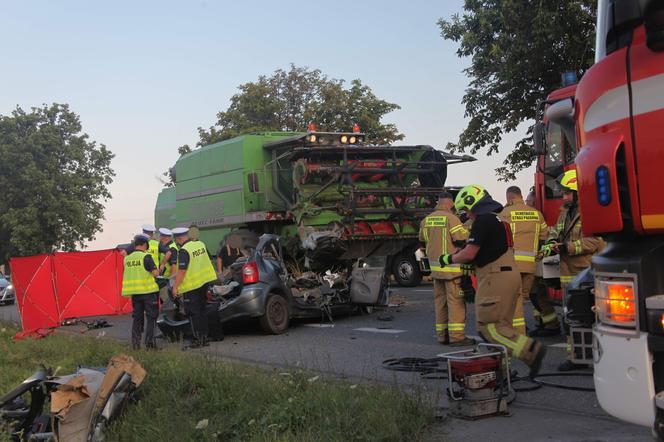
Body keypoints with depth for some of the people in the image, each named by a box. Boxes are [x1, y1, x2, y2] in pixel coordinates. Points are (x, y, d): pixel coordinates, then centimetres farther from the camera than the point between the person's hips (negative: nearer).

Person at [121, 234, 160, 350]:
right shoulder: (146, 257, -12)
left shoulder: (127, 258, 7)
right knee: (151, 317, 3)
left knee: (137, 317, 13)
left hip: (134, 292, 5)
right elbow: (155, 273, -16)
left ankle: (135, 342, 11)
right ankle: (149, 341, -2)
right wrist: (158, 269, 6)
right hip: (148, 291, -5)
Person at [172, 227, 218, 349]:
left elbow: (182, 270, -22)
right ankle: (204, 338, 19)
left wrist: (175, 286, -16)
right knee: (202, 311, 15)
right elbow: (207, 261, 17)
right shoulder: (200, 244, 6)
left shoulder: (184, 251, -19)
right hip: (204, 282, 8)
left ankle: (197, 340, -1)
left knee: (193, 313, -1)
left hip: (191, 286, -8)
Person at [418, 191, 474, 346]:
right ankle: (457, 336, -5)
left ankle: (442, 334, 17)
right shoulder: (451, 218, -13)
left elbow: (422, 242, 19)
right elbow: (463, 240, -16)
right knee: (456, 301, -3)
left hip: (435, 267, 7)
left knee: (440, 300, 13)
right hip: (452, 267, -7)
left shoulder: (426, 220, 8)